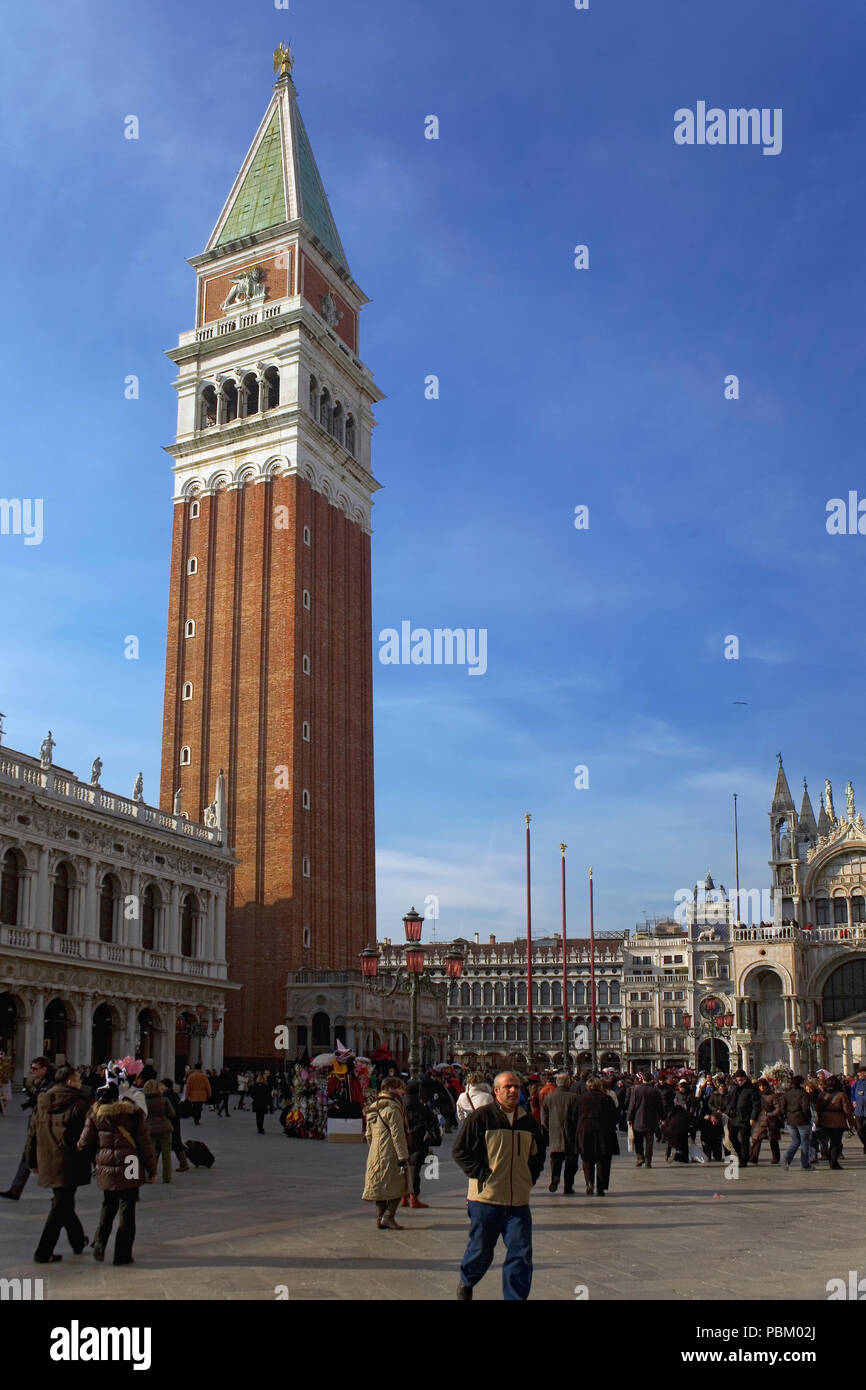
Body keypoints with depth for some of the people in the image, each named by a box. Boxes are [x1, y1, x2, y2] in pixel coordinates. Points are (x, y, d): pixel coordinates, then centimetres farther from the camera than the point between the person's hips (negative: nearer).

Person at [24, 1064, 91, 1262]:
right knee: (61, 1206, 2)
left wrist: (33, 1162, 19)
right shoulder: (79, 1105, -12)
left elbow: (32, 1134, 11)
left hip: (47, 1163, 7)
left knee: (64, 1203, 21)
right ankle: (43, 1252, 1)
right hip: (69, 1164, -7)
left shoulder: (41, 1103, 7)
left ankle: (78, 1241, 36)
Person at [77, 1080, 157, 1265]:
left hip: (105, 1169, 2)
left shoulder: (95, 1114, 0)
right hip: (129, 1169, -2)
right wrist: (152, 1170, 5)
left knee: (108, 1206, 22)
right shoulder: (133, 1113, -3)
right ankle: (123, 1255, 8)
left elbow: (84, 1145, 2)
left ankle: (99, 1244, 6)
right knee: (127, 1210, 6)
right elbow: (145, 1143, -2)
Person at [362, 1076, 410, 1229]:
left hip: (375, 1156, 8)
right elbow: (398, 1135, -17)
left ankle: (380, 1217, 13)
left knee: (381, 1187, 13)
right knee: (397, 1186, 2)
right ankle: (388, 1216, -5)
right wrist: (403, 1158, -16)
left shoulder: (372, 1108, 14)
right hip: (390, 1155, -8)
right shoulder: (392, 1108, -14)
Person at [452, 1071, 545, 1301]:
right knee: (481, 1252, 11)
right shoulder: (481, 1118, -8)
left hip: (519, 1202, 4)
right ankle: (466, 1283, 38)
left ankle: (515, 1297, 8)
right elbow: (460, 1151, -6)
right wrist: (481, 1173, -11)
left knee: (521, 1255, -3)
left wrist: (531, 1177, 11)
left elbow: (538, 1154, 24)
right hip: (486, 1198, -4)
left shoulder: (529, 1122, 8)